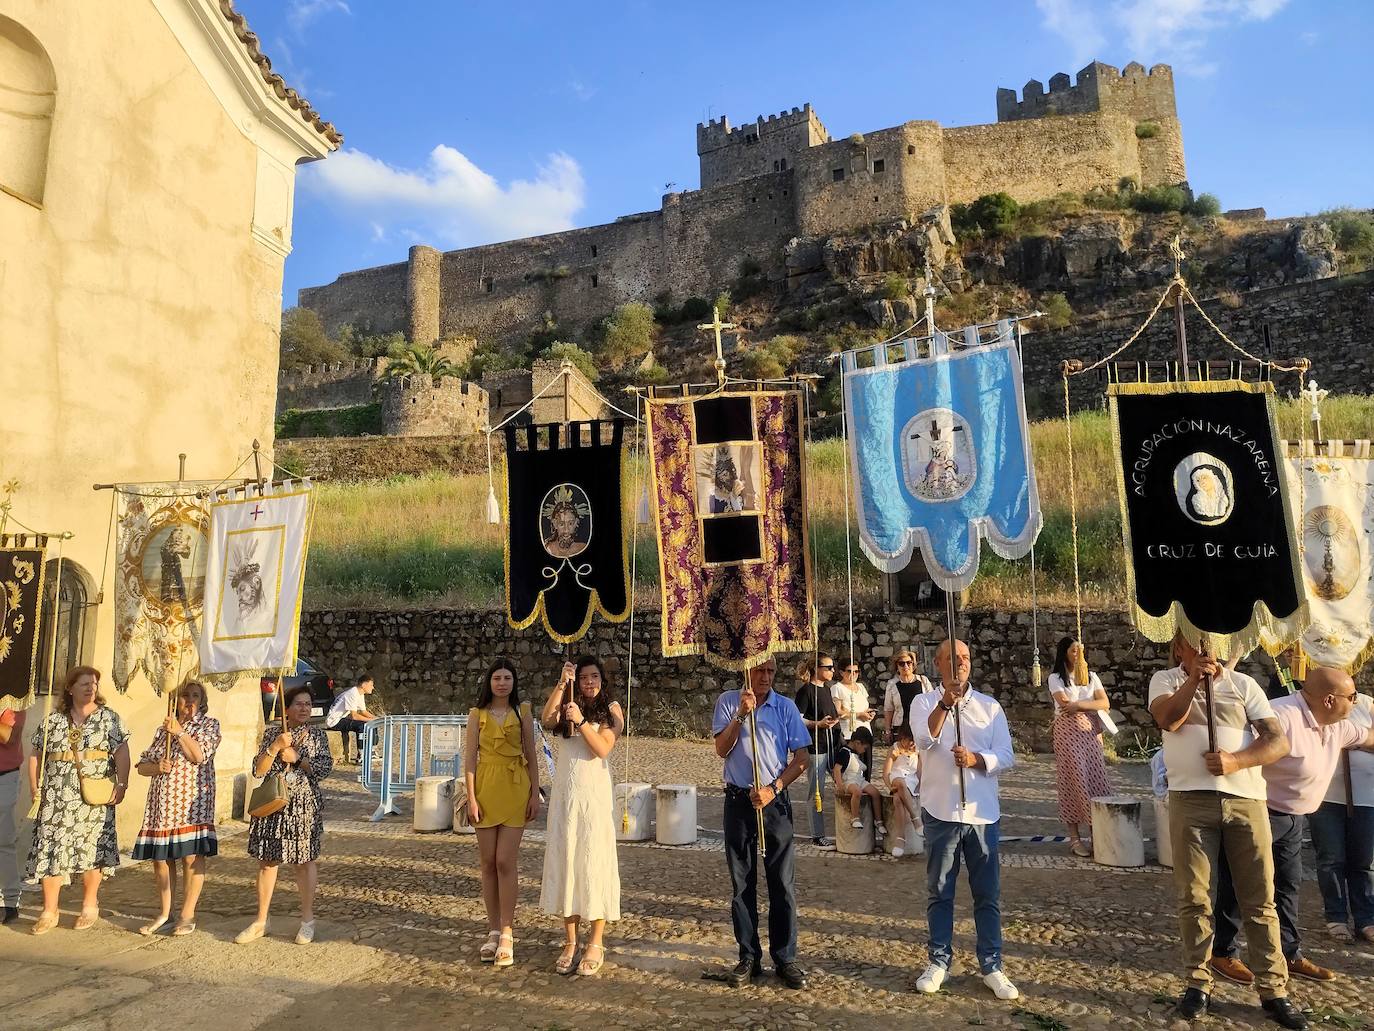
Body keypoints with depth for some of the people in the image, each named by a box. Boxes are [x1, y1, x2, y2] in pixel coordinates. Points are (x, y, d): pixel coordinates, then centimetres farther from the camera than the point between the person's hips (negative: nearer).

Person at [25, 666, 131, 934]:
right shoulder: (53, 720, 8)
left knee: (90, 850, 3)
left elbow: (122, 753, -4)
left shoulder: (109, 718, 1)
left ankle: (89, 906, 19)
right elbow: (35, 756, 12)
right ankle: (49, 912, 14)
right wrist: (35, 789, 4)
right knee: (50, 850, 2)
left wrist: (121, 785, -13)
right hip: (55, 799, 2)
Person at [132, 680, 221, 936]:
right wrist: (157, 766, -6)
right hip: (162, 800, 5)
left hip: (192, 800, -4)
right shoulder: (164, 728, 16)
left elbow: (200, 756, -11)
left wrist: (180, 732, -12)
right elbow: (142, 765, 14)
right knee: (160, 856, 7)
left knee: (192, 855, -5)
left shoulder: (209, 724, 4)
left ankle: (188, 915, 5)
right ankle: (164, 913, 21)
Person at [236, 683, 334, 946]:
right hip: (271, 804, 2)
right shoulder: (272, 732, 3)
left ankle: (307, 920, 17)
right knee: (267, 861, 9)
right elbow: (258, 771, -5)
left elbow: (325, 768, -9)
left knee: (304, 861, 5)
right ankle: (261, 921, 23)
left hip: (304, 806, -2)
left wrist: (296, 757, -13)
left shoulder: (316, 734, 0)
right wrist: (276, 746, -18)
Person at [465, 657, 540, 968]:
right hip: (486, 788, 1)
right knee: (488, 864, 7)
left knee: (505, 862, -6)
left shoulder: (522, 712, 4)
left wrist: (535, 794, 0)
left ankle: (507, 934, 4)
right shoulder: (477, 714, 5)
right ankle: (493, 930, 19)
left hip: (516, 790, -1)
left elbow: (531, 755, 5)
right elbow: (470, 757, 2)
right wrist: (471, 797, -5)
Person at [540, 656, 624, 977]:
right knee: (564, 862, 4)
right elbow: (546, 719, -11)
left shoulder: (611, 709, 4)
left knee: (594, 864, -1)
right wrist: (561, 683, -19)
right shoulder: (567, 706, 11)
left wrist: (581, 722, -18)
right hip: (565, 794, 3)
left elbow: (602, 748, -8)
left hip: (595, 794, -3)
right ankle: (570, 941, 14)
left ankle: (595, 944, 8)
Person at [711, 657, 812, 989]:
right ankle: (748, 957, 20)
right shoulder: (728, 702, 1)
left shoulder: (785, 706, 0)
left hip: (774, 801, 0)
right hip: (738, 801, 1)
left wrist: (773, 789, -9)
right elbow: (722, 750, -7)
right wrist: (741, 714, -18)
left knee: (782, 883, 3)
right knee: (742, 883, 8)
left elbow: (802, 757, 0)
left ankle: (786, 958, 15)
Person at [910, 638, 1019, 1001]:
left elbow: (1006, 757, 0)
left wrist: (975, 759, -19)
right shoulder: (924, 702, 0)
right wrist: (946, 702, -32)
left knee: (987, 894, 8)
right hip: (940, 811, -1)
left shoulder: (990, 706, 5)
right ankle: (939, 962, 22)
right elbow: (925, 739, -20)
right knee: (939, 892, 9)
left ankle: (991, 966, 21)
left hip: (982, 812, 1)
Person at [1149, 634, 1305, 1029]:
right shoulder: (1166, 680, 6)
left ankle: (1273, 990, 17)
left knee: (1259, 899, 6)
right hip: (1191, 799, -1)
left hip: (1245, 799, 1)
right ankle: (1198, 983, 15)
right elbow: (1167, 719, -14)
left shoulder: (1242, 683, 9)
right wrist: (1195, 678, -22)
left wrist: (1237, 761, -14)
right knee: (1193, 897, 4)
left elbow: (1278, 741, 2)